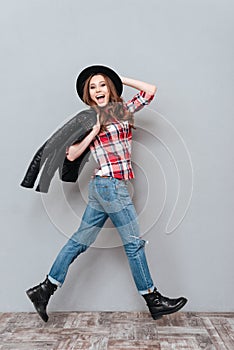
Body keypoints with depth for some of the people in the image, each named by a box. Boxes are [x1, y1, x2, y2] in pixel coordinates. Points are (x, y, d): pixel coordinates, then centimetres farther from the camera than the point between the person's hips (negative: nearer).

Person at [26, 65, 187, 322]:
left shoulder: (122, 110, 15)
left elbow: (150, 89, 18)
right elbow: (71, 155, -7)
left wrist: (119, 78, 19)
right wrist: (95, 130, -12)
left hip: (102, 187, 7)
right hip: (110, 184, -7)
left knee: (80, 241, 12)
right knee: (134, 243, 2)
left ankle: (44, 290, 24)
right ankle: (153, 300, 19)